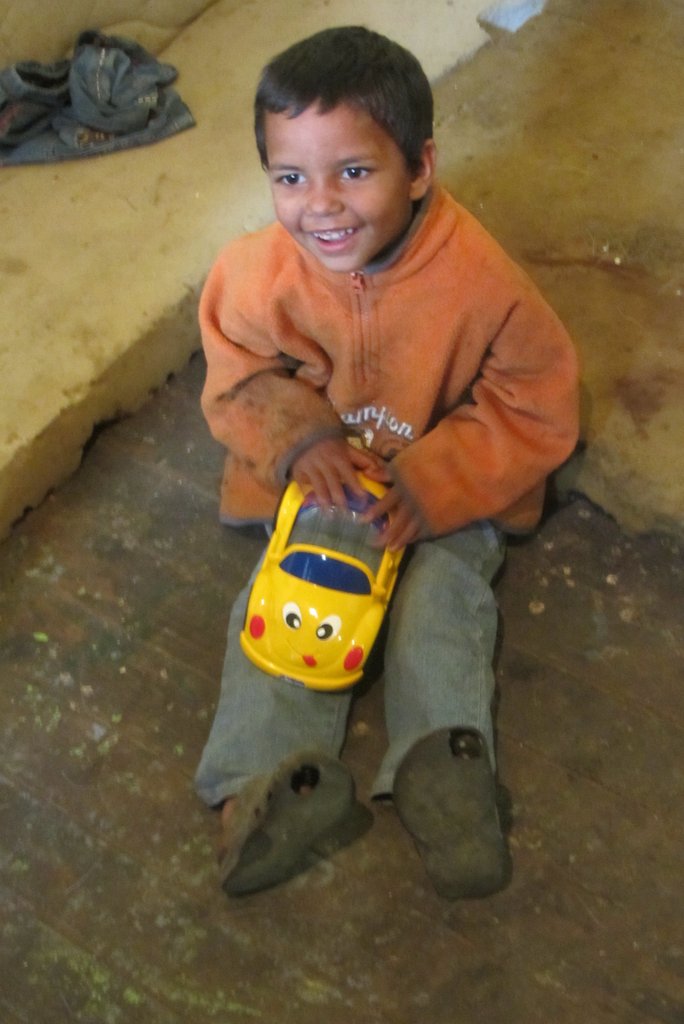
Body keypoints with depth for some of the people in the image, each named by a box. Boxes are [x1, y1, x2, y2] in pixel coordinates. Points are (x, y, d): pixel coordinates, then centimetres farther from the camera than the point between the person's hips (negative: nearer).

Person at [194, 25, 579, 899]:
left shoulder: (479, 280, -27)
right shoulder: (257, 276, -21)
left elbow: (535, 410, -17)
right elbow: (239, 381, -5)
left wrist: (434, 483, -28)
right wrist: (296, 439, -26)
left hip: (447, 491, -1)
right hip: (316, 481, 2)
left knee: (443, 593, -21)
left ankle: (444, 765, -17)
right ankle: (276, 775, -13)